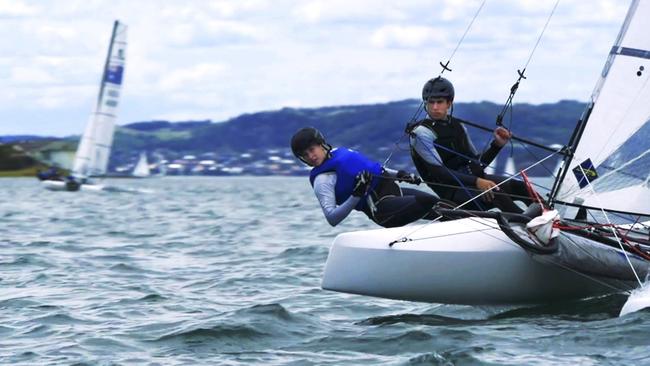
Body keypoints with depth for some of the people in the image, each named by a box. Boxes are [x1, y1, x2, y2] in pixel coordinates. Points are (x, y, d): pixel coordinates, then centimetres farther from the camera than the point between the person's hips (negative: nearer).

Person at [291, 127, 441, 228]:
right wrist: (356, 195, -31)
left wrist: (400, 175, 19)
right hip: (382, 207, -8)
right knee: (427, 201, -27)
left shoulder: (341, 152, 13)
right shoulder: (321, 181, -10)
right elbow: (332, 219, -21)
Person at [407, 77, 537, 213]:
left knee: (519, 186, -11)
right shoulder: (421, 133, -6)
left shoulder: (457, 126, 16)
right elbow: (438, 172, -17)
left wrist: (497, 144, 4)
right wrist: (476, 182, -27)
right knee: (496, 194, -31)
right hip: (452, 190, -7)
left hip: (475, 179, 7)